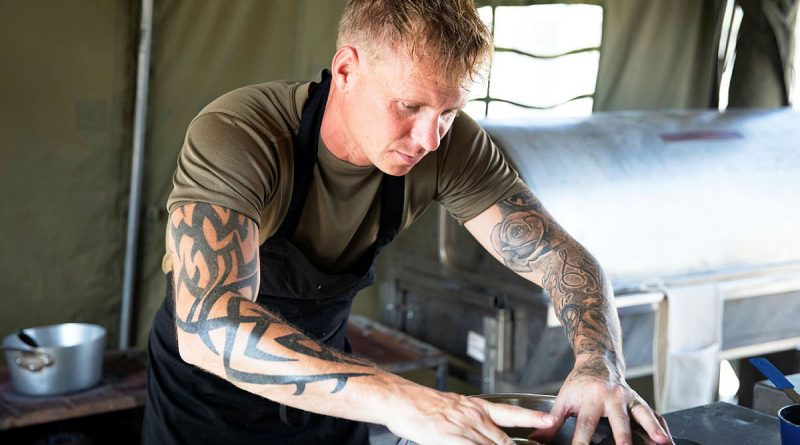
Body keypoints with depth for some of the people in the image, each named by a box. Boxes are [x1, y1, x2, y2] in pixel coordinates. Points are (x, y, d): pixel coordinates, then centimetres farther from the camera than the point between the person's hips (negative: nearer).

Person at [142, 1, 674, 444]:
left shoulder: (450, 145, -21)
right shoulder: (235, 137, -33)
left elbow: (560, 256, -16)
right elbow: (209, 325, -46)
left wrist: (600, 362, -37)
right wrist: (402, 401, -55)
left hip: (325, 378, 4)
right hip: (210, 385, -4)